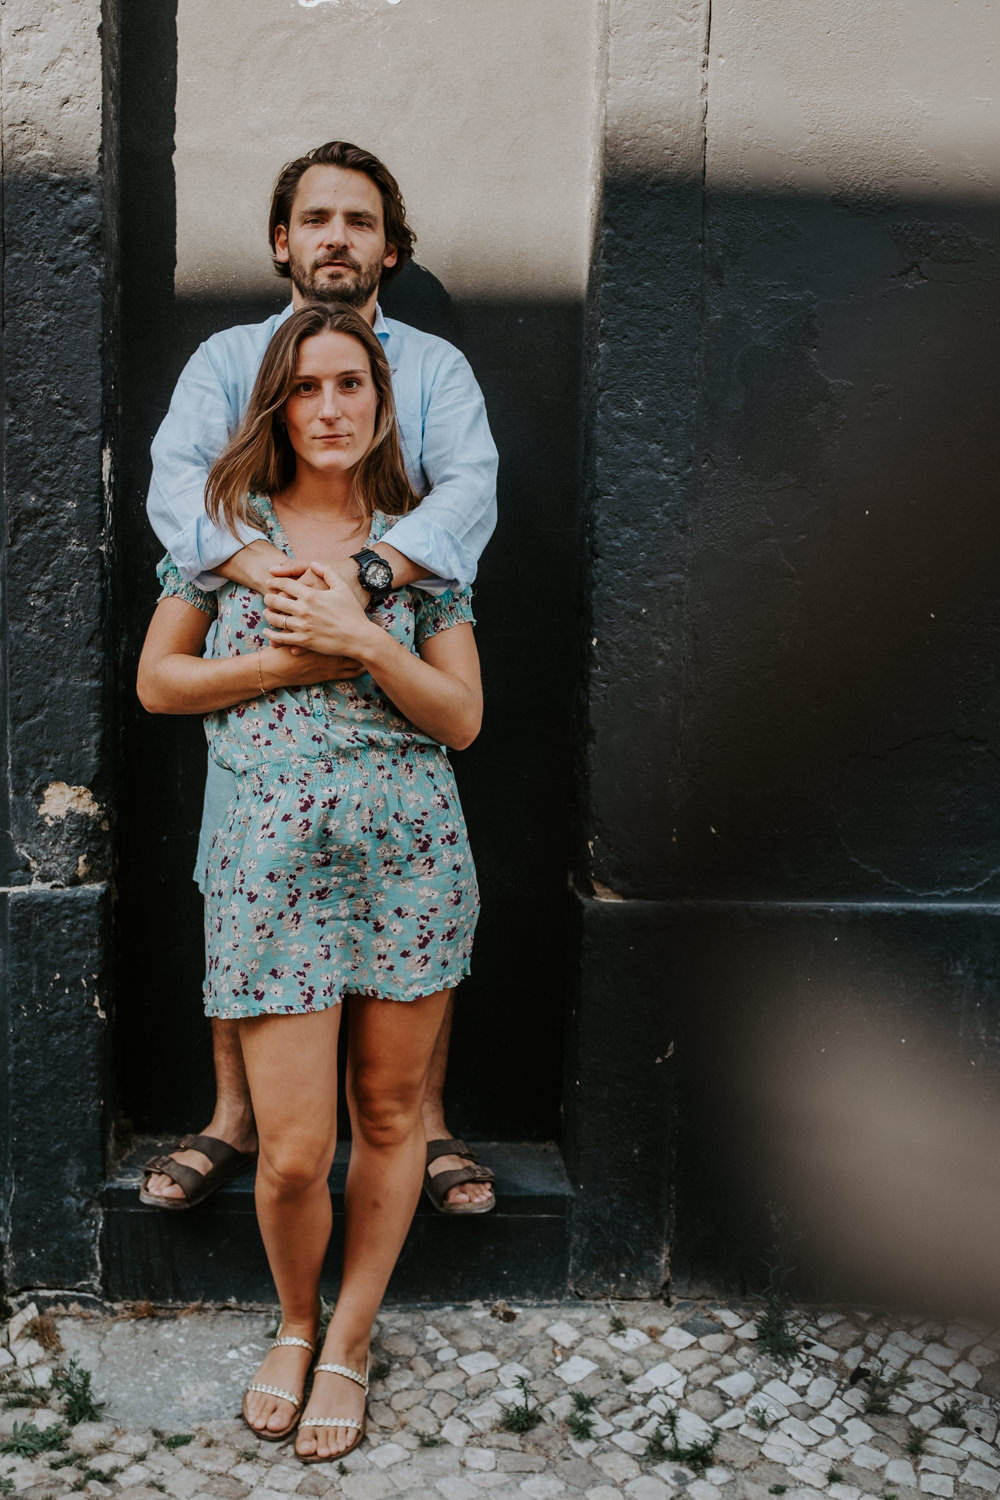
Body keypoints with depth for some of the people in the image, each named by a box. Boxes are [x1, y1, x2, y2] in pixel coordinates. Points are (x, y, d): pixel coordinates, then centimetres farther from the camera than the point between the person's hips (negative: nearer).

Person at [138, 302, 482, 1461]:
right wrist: (289, 658, -6)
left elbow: (461, 718, 4)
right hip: (273, 846, -1)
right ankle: (294, 1322, 29)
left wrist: (365, 643, -10)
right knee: (293, 1152, -2)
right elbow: (157, 682, 7)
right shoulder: (225, 520, 7)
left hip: (410, 842, 2)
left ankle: (350, 1341, 30)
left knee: (389, 1113, 9)